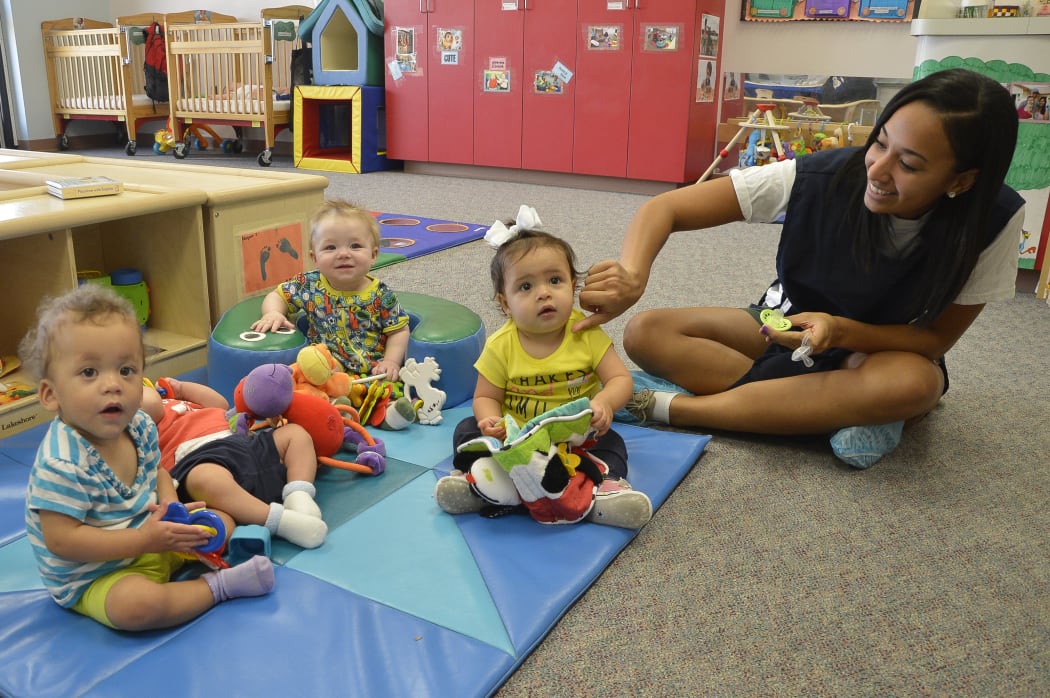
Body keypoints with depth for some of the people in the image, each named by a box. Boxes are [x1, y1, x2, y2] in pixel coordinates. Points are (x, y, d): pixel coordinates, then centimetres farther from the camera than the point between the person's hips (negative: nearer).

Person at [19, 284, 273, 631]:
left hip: (153, 539, 8)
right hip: (92, 578, -7)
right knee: (137, 604, -34)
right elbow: (61, 539, -28)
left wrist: (170, 505, -11)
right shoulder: (61, 463, -30)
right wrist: (143, 540, -28)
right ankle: (219, 586, -16)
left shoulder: (139, 426, -7)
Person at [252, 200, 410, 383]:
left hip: (373, 374, -1)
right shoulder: (310, 285, 1)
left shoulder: (380, 295, -4)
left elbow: (399, 331, 4)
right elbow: (277, 295, 15)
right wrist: (273, 313, -7)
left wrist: (391, 361, -11)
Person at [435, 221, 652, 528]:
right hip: (514, 433, 1)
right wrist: (491, 421, -29)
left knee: (611, 442, -24)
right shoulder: (500, 346, -12)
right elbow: (486, 397, -4)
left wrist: (605, 403, -37)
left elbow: (621, 379, -13)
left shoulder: (587, 334, -12)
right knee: (467, 429, -14)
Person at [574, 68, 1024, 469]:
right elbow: (665, 208, -28)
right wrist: (632, 275, -50)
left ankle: (671, 407, -29)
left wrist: (842, 331, -34)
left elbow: (937, 339, -14)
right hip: (788, 326, 1)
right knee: (646, 334, -20)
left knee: (910, 383, -38)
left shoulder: (995, 220, -24)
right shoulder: (817, 179, -27)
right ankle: (850, 412, -25)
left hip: (887, 349, 0)